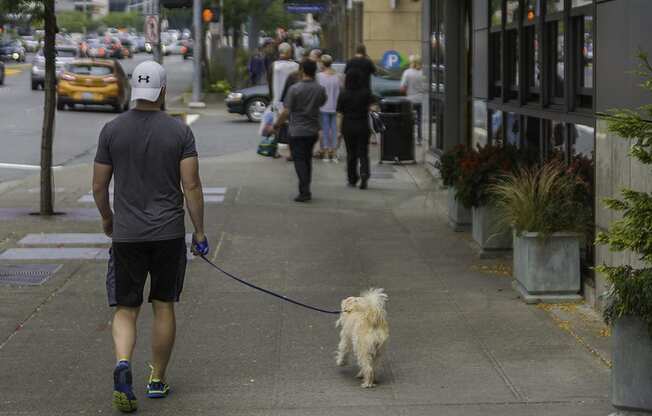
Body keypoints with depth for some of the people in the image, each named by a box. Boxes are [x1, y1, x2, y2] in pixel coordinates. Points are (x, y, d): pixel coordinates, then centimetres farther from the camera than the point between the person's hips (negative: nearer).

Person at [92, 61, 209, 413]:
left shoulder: (112, 130, -1)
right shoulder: (179, 131, -4)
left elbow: (99, 186, 3)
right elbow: (191, 186, -7)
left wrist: (107, 219, 21)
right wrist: (199, 231, 1)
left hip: (126, 234, 0)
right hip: (169, 234, 0)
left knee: (125, 309, 6)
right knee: (164, 306, 13)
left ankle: (123, 363, -20)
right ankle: (157, 380, 19)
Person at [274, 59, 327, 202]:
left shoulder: (294, 89, -14)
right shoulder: (320, 89, -2)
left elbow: (286, 112, -14)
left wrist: (276, 126, -2)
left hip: (297, 131, -5)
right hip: (313, 131, 5)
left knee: (299, 161, -3)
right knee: (307, 160, 17)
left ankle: (304, 192, -12)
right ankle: (306, 190, 23)